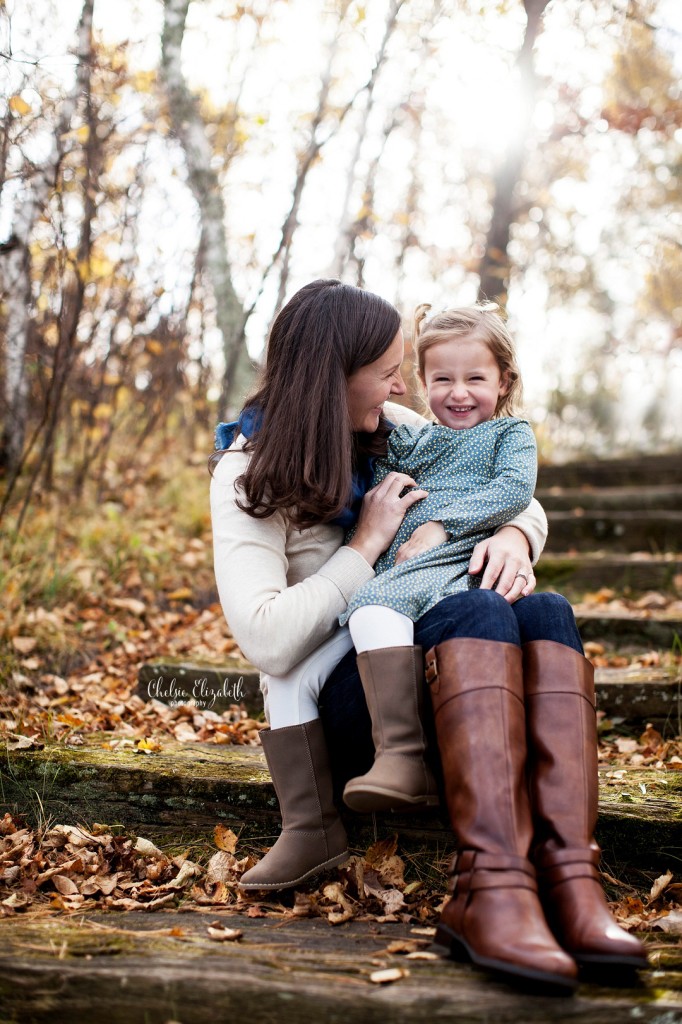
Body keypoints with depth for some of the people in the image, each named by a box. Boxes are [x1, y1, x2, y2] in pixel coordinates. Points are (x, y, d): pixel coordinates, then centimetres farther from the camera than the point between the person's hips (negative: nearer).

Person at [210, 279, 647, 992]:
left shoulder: (393, 429, 11)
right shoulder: (250, 476, -7)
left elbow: (519, 501, 17)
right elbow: (266, 641, -21)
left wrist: (514, 538, -8)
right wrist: (367, 544, -15)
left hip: (425, 669, 6)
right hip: (338, 689, -6)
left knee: (547, 614, -26)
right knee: (478, 614, -33)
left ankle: (566, 880, -42)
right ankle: (491, 891, -47)